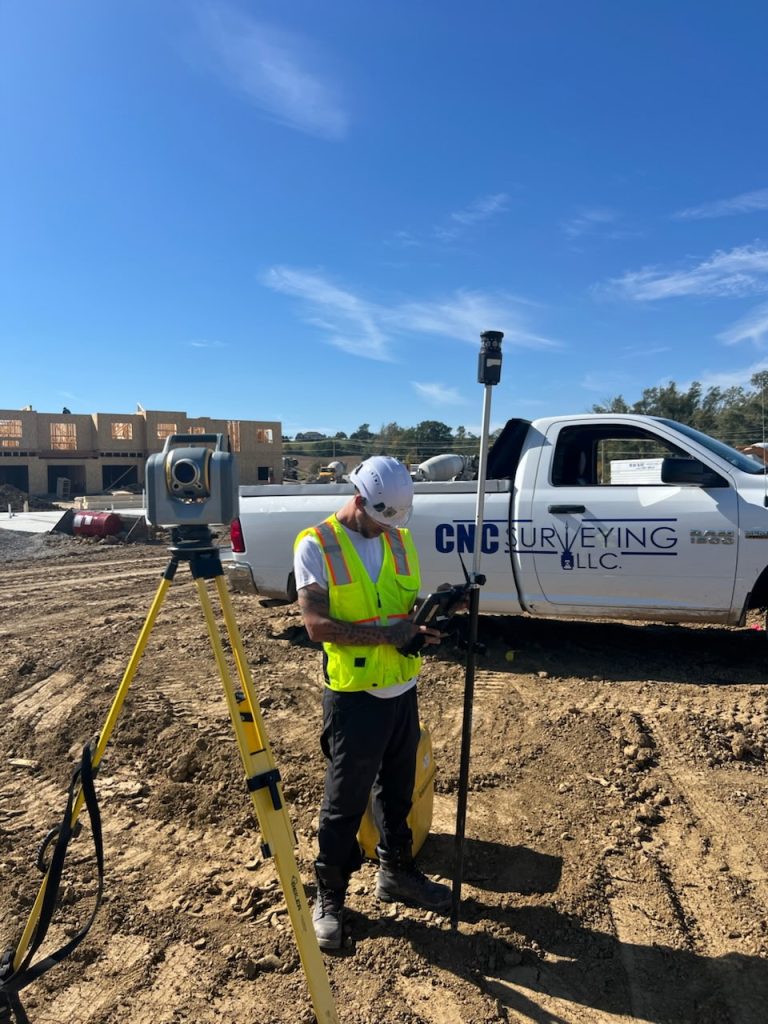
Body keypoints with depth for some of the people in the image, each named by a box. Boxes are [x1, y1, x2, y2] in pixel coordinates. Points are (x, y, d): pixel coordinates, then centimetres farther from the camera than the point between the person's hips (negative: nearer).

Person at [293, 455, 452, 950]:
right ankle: (330, 897, 30)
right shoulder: (316, 545, -13)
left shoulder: (400, 539, 4)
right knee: (345, 803, 9)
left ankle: (397, 872, 43)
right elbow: (318, 625, -19)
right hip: (353, 698, -5)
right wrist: (386, 632, -24)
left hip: (403, 691, 6)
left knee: (398, 791, 21)